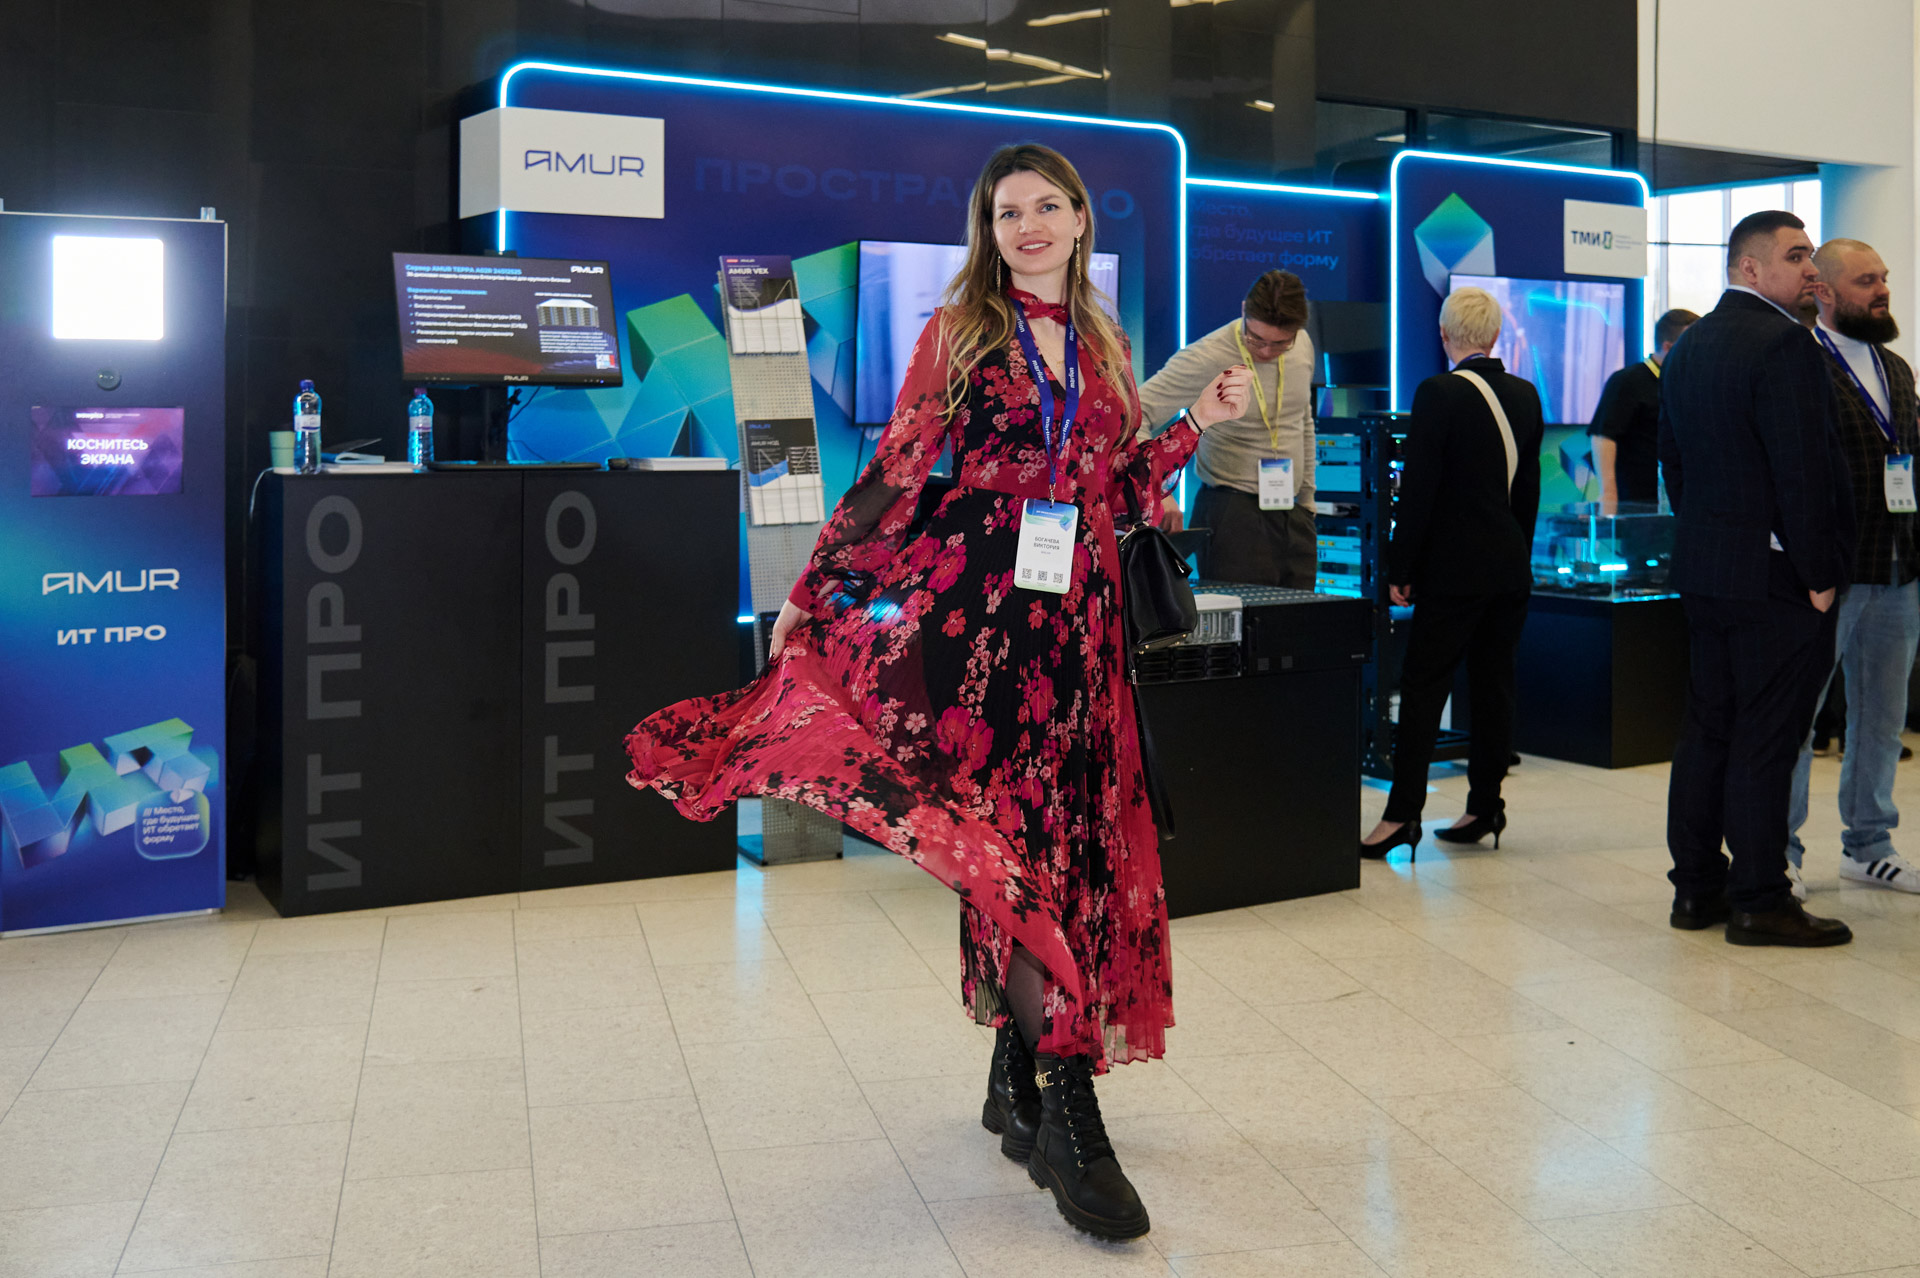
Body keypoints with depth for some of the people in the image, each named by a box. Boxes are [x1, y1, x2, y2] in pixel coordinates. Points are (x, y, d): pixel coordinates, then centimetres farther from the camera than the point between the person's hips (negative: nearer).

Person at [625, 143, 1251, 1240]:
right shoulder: (960, 331, 3)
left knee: (1072, 842, 6)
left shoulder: (1106, 346, 15)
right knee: (1010, 842, -10)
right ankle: (1070, 1114, -7)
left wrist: (1200, 425, 9)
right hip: (974, 610, -5)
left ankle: (1020, 1074, 20)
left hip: (1076, 623, 5)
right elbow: (895, 473, 1)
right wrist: (813, 593, -2)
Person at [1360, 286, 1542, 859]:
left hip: (1454, 569, -6)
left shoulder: (1437, 394, -12)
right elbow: (1529, 485, 13)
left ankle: (1402, 815, -5)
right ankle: (1485, 806, 15)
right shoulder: (1525, 394, 7)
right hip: (1511, 566, 6)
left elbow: (1418, 488, -13)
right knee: (1493, 684, 10)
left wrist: (1400, 568, -7)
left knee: (1422, 687, -3)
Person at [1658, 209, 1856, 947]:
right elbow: (1803, 470, -19)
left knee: (1706, 731, 13)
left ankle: (1696, 889, 19)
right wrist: (1819, 575, -13)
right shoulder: (1784, 345, -15)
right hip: (1775, 575, -9)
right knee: (1766, 740, -2)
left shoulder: (1687, 348, 12)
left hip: (1703, 569, 9)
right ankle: (1759, 901, 4)